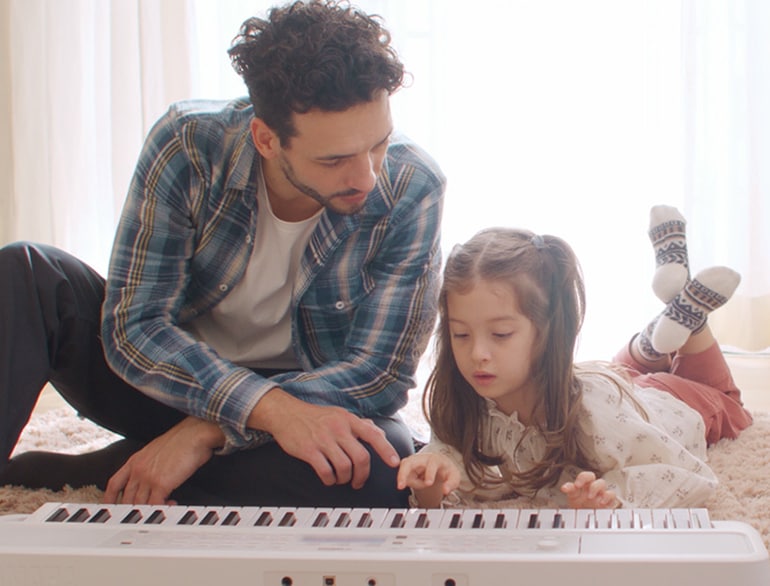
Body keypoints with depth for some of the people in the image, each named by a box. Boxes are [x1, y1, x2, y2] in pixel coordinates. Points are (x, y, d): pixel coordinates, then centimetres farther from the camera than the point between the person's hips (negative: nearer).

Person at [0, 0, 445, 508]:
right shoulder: (188, 145, -21)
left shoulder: (411, 188, -21)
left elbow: (381, 373, -19)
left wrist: (207, 432, -26)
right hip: (168, 382, 0)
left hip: (310, 396, 0)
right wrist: (270, 408, -39)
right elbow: (133, 326, -22)